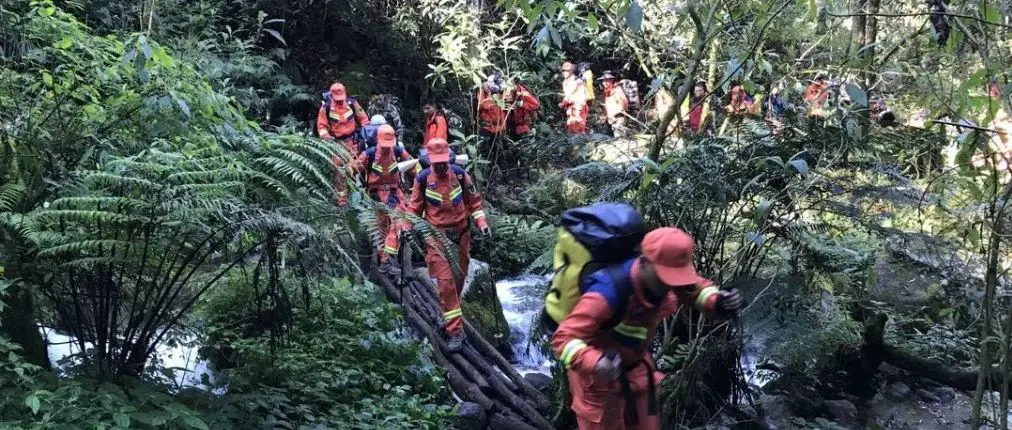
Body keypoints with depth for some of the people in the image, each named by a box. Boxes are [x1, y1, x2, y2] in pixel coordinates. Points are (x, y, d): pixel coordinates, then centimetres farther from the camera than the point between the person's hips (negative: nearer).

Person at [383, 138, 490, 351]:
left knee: (459, 279, 12)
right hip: (437, 237, -3)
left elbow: (473, 200, 10)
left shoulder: (459, 174, -2)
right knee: (445, 282, -11)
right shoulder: (422, 179, -7)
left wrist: (481, 221, -2)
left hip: (461, 235, 3)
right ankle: (455, 331, -8)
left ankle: (451, 314, 35)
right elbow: (413, 208, 1)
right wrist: (403, 228, -12)